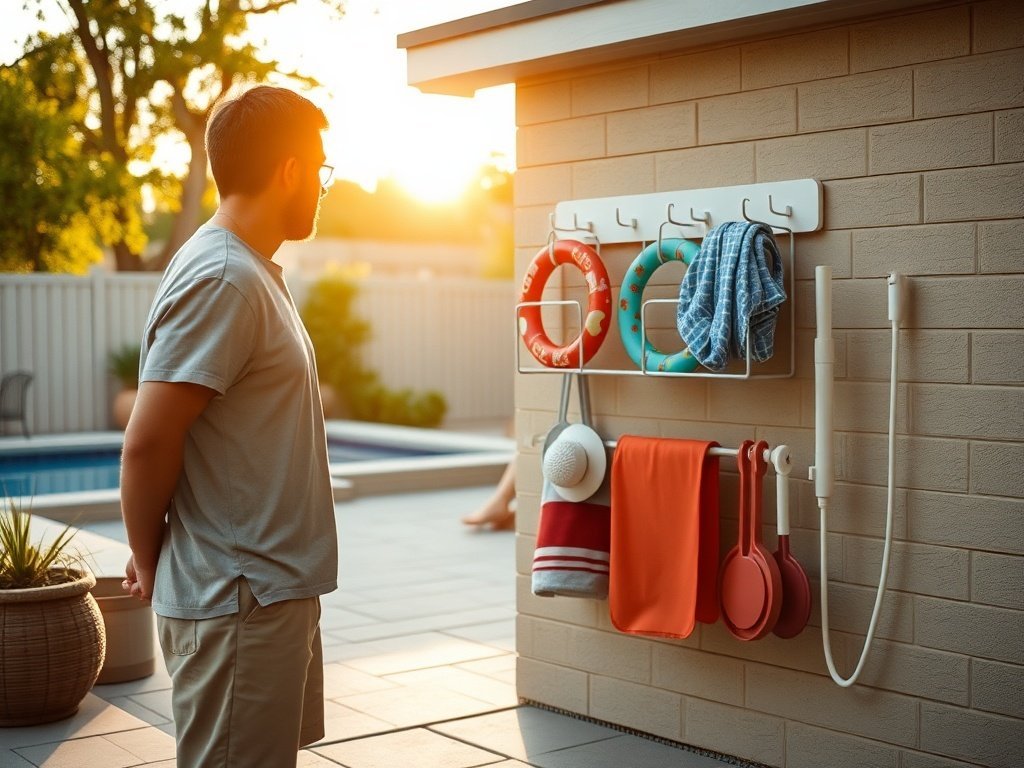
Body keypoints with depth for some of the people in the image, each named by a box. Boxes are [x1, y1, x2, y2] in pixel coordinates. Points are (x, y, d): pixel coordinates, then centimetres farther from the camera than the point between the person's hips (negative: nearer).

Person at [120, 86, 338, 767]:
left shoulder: (253, 271, 13)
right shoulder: (222, 279, -20)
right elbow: (148, 441, -23)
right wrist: (150, 559, -8)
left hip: (275, 589, 10)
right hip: (239, 605, -10)